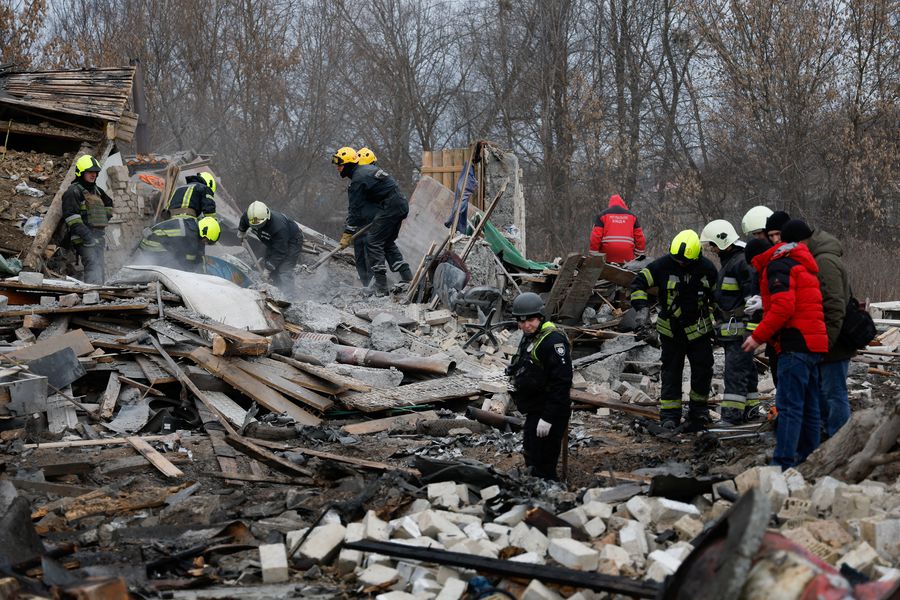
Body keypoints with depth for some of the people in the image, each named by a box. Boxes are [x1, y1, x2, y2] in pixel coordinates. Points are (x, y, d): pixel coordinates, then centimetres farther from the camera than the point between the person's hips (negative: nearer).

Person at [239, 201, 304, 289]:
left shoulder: (279, 227, -44)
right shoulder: (248, 217, -23)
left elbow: (279, 252, -35)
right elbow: (243, 220, 7)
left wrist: (268, 269, -29)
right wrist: (241, 232, 28)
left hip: (292, 242, -8)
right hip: (273, 242, 8)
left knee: (284, 271, -17)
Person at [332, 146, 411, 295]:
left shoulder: (358, 180, -11)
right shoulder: (366, 169, 19)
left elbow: (355, 210, -11)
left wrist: (347, 234, -7)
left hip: (390, 207, -10)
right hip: (402, 204, 10)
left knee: (373, 242, -7)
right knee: (388, 242, 20)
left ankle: (381, 287, -11)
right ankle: (408, 278, 18)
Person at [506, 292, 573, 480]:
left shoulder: (553, 341, -21)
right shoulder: (529, 338, 12)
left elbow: (561, 381, -25)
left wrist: (548, 417, -26)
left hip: (549, 414, -11)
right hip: (534, 411, 11)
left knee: (542, 466, -8)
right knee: (531, 459, 21)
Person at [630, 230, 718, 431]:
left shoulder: (706, 268, -8)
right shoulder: (663, 265, -15)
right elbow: (638, 282, -11)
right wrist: (642, 309, -22)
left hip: (699, 329, 1)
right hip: (671, 329, -1)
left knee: (702, 371, 5)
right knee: (671, 372, 2)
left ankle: (698, 412, 22)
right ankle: (669, 414, 7)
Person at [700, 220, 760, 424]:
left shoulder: (742, 262, -16)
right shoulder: (728, 260, 19)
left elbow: (753, 293, -21)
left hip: (740, 328, -11)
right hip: (730, 329, 11)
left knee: (735, 370, -12)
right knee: (745, 368, 16)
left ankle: (732, 413, -14)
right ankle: (750, 408, 24)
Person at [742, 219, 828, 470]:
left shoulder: (779, 265, -8)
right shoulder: (805, 265, 22)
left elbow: (783, 307, -19)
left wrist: (759, 336, -13)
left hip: (795, 345, -9)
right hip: (815, 343, 9)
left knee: (788, 406, -11)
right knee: (809, 406, 14)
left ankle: (783, 463, -13)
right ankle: (809, 457, 20)